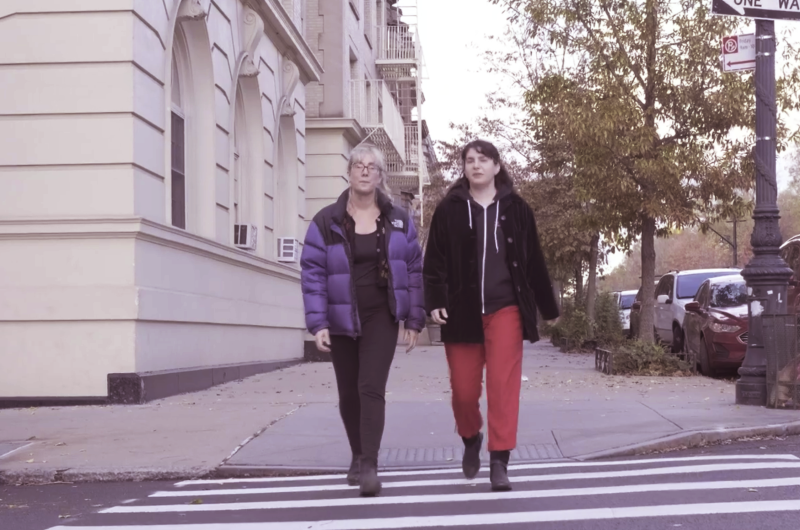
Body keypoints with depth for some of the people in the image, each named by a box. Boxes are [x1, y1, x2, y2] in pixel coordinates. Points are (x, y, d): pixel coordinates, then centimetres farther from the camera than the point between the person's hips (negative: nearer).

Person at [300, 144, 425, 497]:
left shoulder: (399, 221, 2)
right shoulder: (326, 222, -3)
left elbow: (414, 270, 5)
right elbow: (312, 274, -6)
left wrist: (414, 320, 2)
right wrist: (317, 324, -13)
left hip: (381, 317, -1)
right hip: (341, 319, 1)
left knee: (371, 388, -14)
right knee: (348, 394, 11)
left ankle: (369, 465, -15)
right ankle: (358, 457, 31)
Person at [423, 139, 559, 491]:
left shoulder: (516, 209, 7)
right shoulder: (449, 210, 4)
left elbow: (534, 261, 10)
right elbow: (435, 260, 2)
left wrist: (548, 307, 14)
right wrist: (435, 301, -11)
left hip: (505, 308, 0)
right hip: (462, 311, 0)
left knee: (503, 385, -8)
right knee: (463, 388, 5)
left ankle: (499, 461, -3)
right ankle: (471, 439, 34)